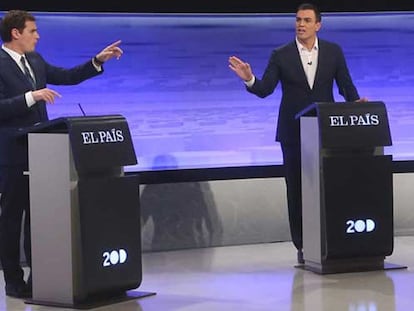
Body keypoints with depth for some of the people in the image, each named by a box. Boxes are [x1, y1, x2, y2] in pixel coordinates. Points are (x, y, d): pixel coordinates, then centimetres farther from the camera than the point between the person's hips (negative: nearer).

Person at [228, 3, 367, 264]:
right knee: (297, 189, 2)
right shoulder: (281, 55, 0)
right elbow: (265, 89, -7)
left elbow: (346, 85, 5)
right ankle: (303, 246, 9)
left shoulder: (333, 51, 5)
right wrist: (249, 79, -26)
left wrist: (356, 101, -15)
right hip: (294, 132, 0)